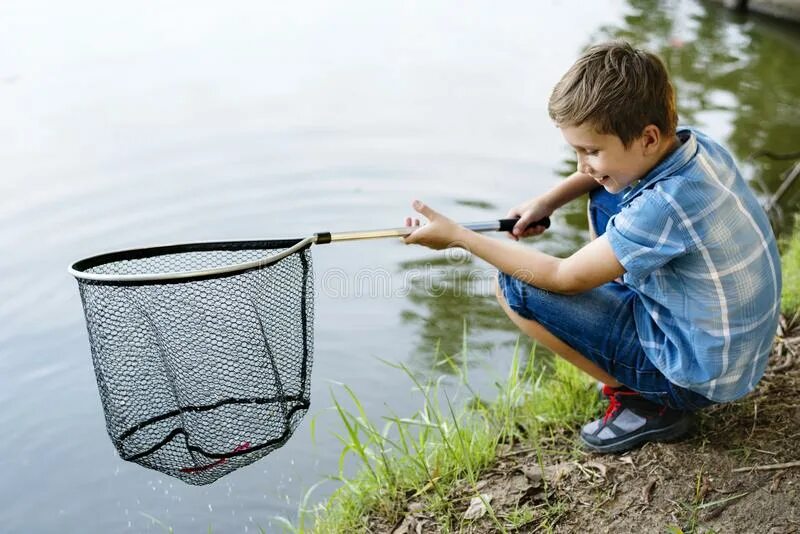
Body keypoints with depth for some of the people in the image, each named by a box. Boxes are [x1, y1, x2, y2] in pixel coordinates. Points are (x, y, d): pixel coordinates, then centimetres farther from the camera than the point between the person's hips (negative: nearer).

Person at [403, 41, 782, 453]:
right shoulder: (692, 143, -8)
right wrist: (547, 201, -2)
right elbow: (602, 172, 14)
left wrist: (458, 237, -17)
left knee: (514, 285, -13)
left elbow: (564, 278, -23)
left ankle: (647, 402, -3)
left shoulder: (666, 206, -33)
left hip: (701, 375, -8)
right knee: (605, 199, 16)